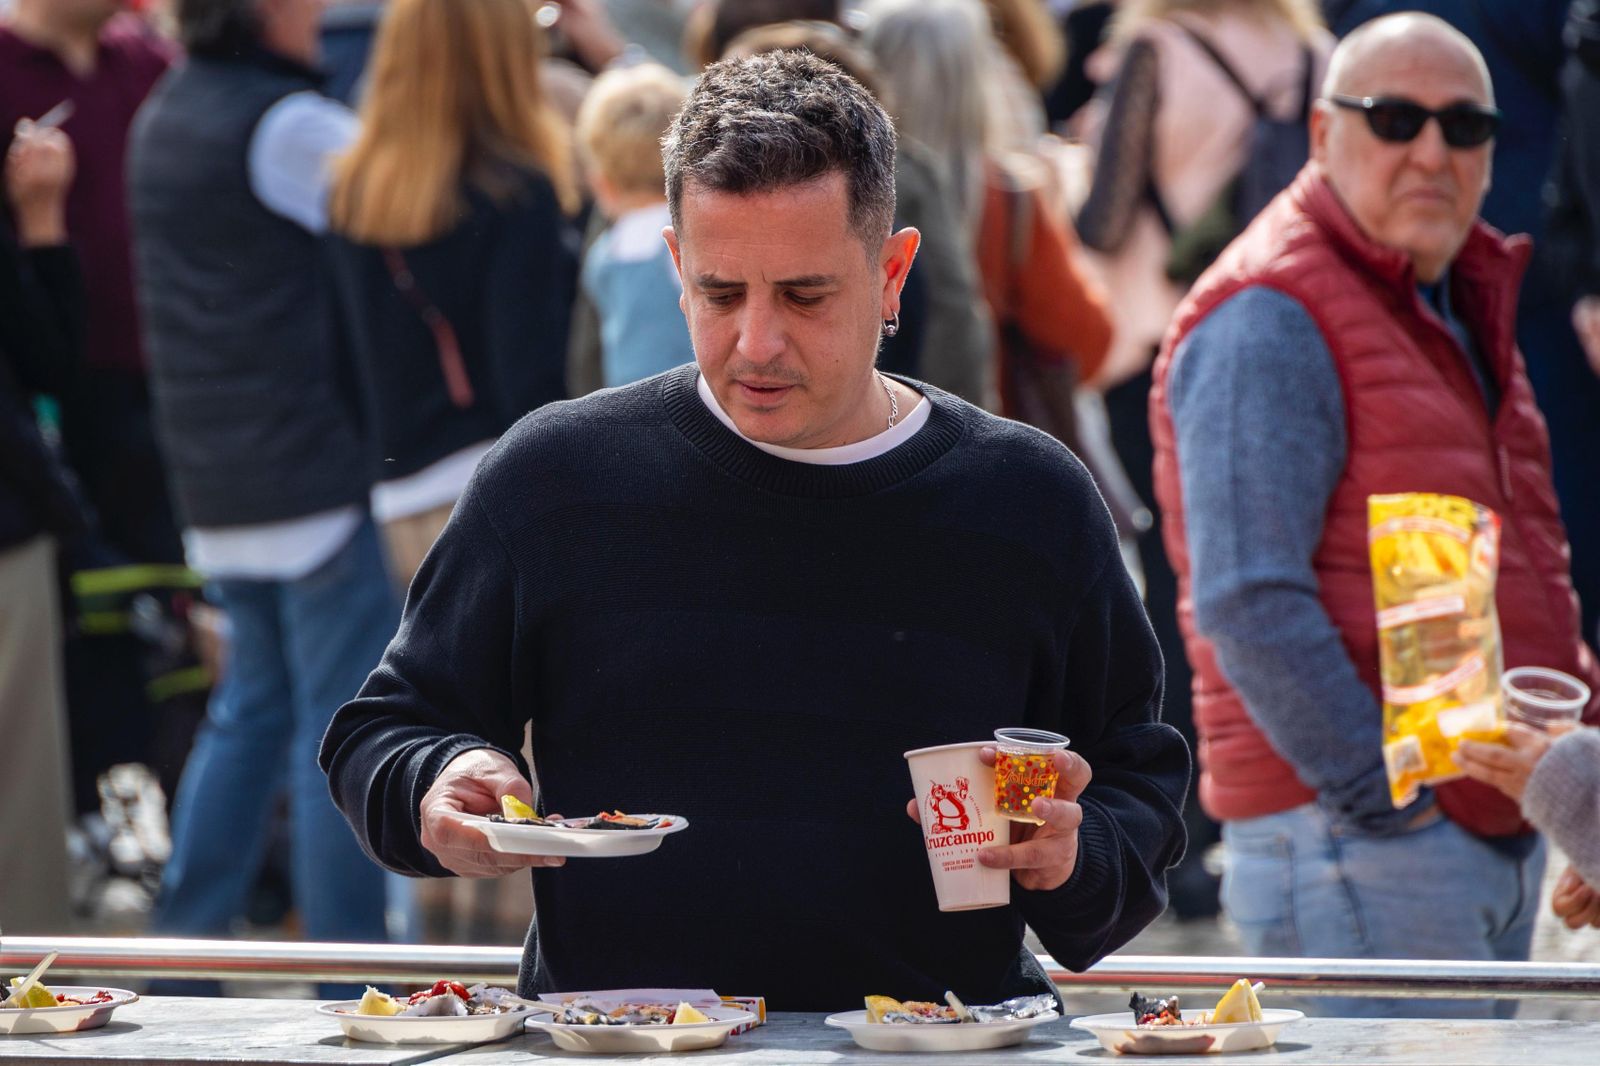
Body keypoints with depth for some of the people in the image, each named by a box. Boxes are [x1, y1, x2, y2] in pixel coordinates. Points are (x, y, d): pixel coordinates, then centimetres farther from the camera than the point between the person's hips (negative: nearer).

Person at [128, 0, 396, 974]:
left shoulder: (167, 116, 13)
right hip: (318, 470, -9)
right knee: (346, 719, -3)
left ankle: (185, 938, 18)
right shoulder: (286, 125, -16)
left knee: (254, 703, 18)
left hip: (217, 480, 9)